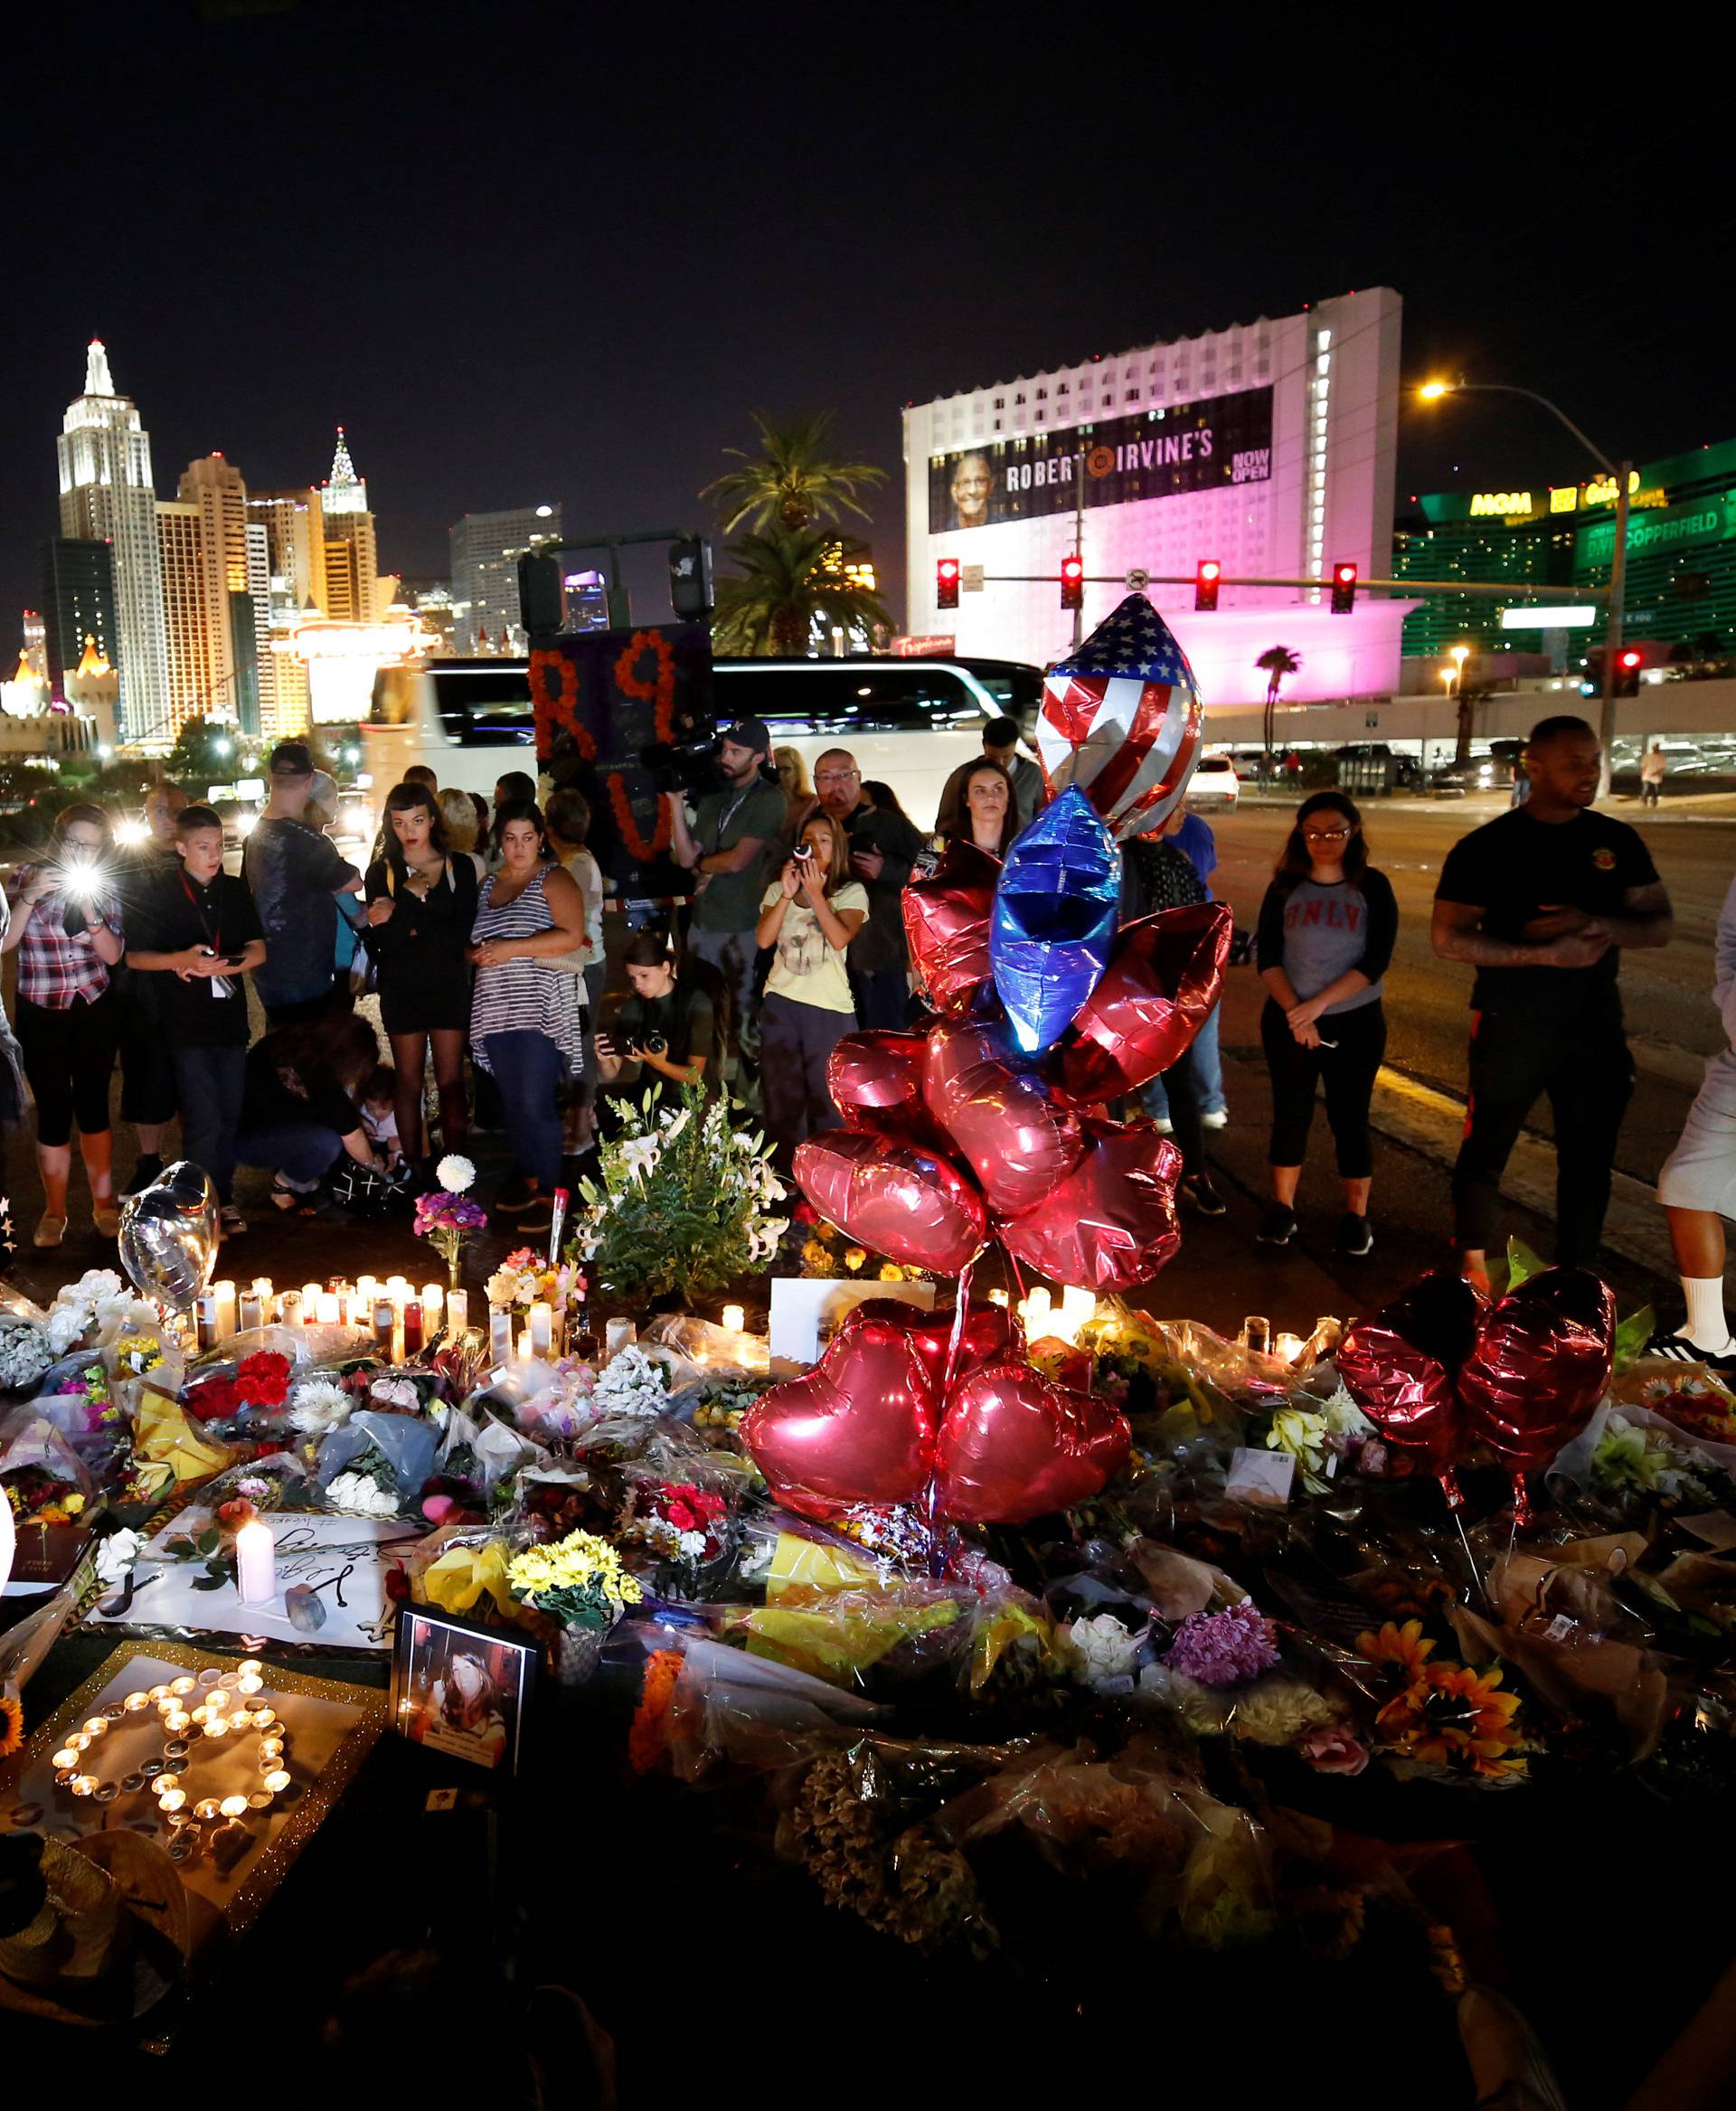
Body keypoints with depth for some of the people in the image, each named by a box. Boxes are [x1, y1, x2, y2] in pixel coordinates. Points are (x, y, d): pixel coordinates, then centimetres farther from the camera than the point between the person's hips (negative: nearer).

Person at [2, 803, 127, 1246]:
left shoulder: (107, 887, 2)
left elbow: (113, 955, -7)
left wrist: (89, 909, -19)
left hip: (96, 1012, 1)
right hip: (41, 1016, -1)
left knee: (93, 1105, 7)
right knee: (54, 1111, -2)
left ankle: (103, 1202, 20)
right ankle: (54, 1211, 13)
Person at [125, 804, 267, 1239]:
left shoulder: (235, 890, 8)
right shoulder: (158, 894, -2)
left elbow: (258, 949, 7)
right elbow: (134, 955, -2)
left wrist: (222, 966, -12)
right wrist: (181, 960, -19)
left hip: (231, 1016, 4)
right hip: (186, 1022, -4)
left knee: (229, 1114, 9)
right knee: (203, 1120, -5)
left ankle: (225, 1198, 22)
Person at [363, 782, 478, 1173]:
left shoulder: (459, 868, 2)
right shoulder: (382, 872, 4)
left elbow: (462, 935, -10)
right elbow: (378, 943, -7)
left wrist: (402, 916, -14)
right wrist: (411, 895, -16)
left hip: (449, 988, -1)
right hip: (401, 990, 1)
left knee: (451, 1082, 1)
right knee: (409, 1084, 4)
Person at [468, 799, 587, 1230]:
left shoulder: (553, 879, -2)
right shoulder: (488, 883, 17)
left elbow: (571, 935, -15)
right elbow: (475, 939, 25)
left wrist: (511, 948, -17)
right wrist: (477, 953, 1)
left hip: (538, 1008, -6)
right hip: (495, 1011, 7)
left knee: (535, 1104, -9)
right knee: (512, 1102, 11)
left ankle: (548, 1193, 0)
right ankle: (526, 1180, 23)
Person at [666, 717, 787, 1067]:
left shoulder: (769, 799, -8)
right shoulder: (712, 798, 13)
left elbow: (737, 860, -15)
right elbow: (686, 857, 6)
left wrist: (702, 864, 4)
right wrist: (676, 802, 0)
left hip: (743, 927, -6)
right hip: (703, 921, 7)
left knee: (744, 1021, -1)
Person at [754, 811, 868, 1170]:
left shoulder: (851, 892, 2)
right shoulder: (779, 889, 11)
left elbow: (840, 939, -14)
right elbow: (764, 939, -3)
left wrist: (816, 894, -19)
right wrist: (787, 895, -12)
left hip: (830, 1007, -3)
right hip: (781, 1002, 3)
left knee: (827, 1098, -2)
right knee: (781, 1098, 8)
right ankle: (786, 1178, 18)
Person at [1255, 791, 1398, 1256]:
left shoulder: (1372, 887, -4)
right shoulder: (1285, 887, 2)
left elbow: (1376, 961, -11)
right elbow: (1266, 957, -4)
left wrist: (1318, 1004, -19)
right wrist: (1294, 1011, -17)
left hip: (1356, 1023, -1)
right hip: (1288, 1021, 2)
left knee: (1349, 1118, 5)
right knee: (1291, 1114, 9)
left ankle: (1356, 1215, 17)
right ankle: (1282, 1207, 21)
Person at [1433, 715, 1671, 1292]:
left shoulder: (1618, 841, 3)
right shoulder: (1485, 847, -9)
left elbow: (1659, 926, 3)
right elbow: (1448, 937, -14)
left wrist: (1593, 924, -17)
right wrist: (1545, 953, -22)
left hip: (1595, 1024, 4)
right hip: (1509, 1027, -3)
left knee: (1589, 1156, 11)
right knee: (1486, 1147, 7)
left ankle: (1575, 1273, 26)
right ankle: (1473, 1264, 24)